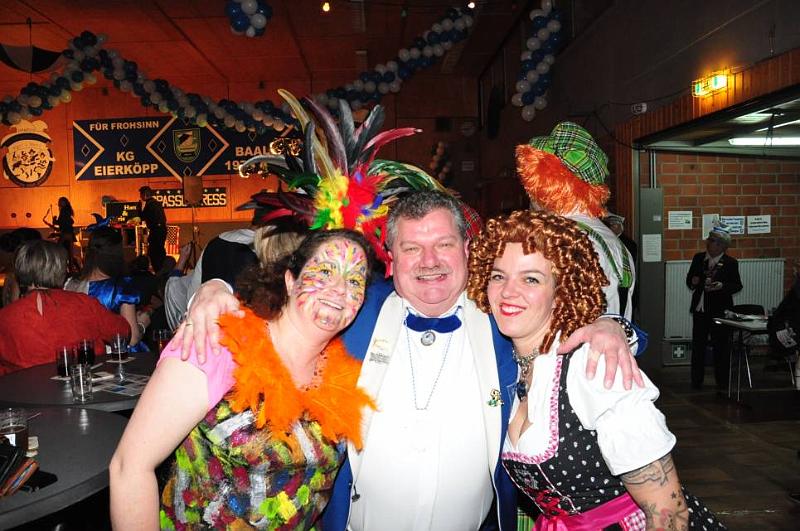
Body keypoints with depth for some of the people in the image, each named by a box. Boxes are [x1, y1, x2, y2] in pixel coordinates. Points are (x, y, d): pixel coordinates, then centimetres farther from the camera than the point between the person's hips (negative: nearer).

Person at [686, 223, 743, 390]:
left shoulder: (731, 263, -4)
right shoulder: (698, 258, 5)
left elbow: (737, 286, -3)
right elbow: (689, 279, 13)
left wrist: (722, 286, -21)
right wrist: (693, 281, -10)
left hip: (720, 310, -3)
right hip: (700, 309, 3)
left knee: (721, 347, 4)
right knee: (698, 345, 8)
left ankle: (722, 382, 16)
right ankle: (696, 381, 18)